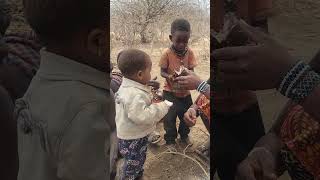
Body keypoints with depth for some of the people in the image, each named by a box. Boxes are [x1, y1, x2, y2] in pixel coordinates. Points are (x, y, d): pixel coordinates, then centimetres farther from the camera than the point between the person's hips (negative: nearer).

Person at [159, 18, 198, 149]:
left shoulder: (189, 52, -6)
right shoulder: (167, 53, -15)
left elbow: (191, 70, -5)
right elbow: (162, 72, -10)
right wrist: (169, 76, -31)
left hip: (185, 91, 3)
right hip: (170, 91, -3)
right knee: (169, 117, 2)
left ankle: (184, 135, 43)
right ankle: (170, 140, 25)